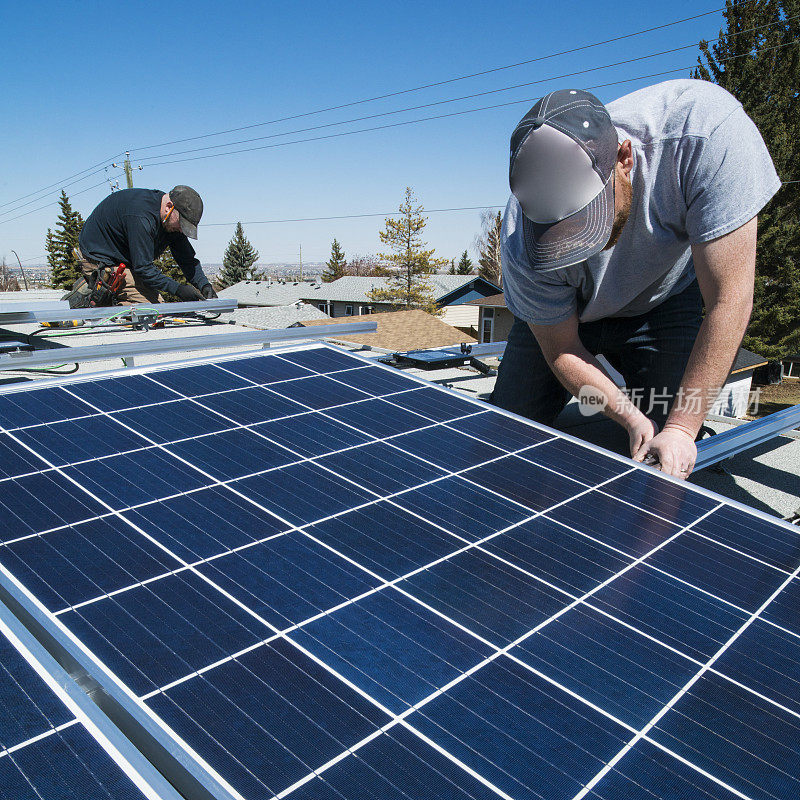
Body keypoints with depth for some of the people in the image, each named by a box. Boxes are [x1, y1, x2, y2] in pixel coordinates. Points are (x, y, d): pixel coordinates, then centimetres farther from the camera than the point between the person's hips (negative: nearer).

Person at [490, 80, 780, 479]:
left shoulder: (705, 131, -38)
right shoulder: (521, 243, -34)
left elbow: (729, 298, -33)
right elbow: (561, 351, -18)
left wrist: (680, 428, -31)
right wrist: (633, 419, -28)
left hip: (663, 302, 0)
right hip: (561, 315, 1)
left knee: (671, 458, -14)